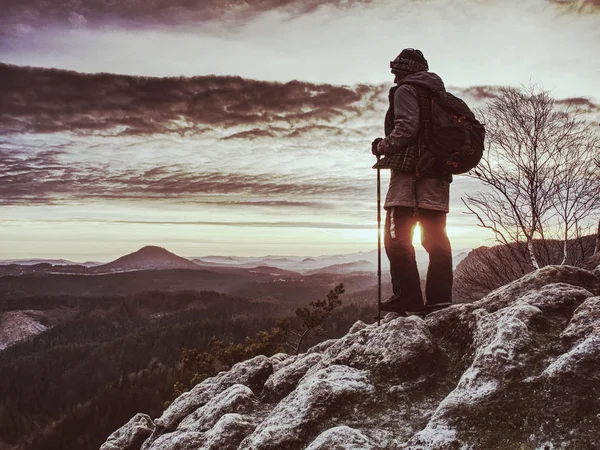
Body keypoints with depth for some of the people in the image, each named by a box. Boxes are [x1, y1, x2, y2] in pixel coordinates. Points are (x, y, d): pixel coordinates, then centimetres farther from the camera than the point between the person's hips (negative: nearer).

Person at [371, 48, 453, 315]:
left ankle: (408, 298, -12)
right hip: (439, 175, 8)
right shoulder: (438, 93, 24)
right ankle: (440, 296, 3)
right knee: (436, 238, 6)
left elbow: (407, 127, -16)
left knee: (396, 238, -7)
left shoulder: (406, 90, -1)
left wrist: (382, 147, -2)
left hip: (410, 172, -8)